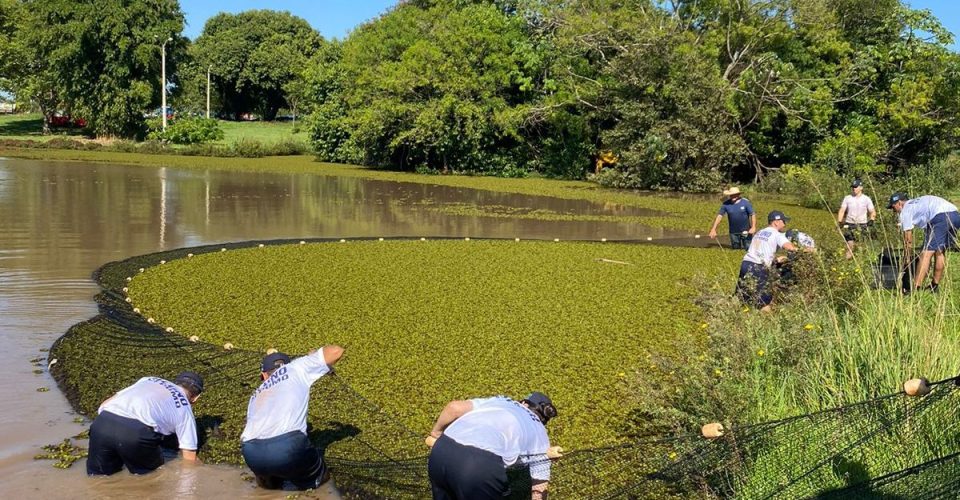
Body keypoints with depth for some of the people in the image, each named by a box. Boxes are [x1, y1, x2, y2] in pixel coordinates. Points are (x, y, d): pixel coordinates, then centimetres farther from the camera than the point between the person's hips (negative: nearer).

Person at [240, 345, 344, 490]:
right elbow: (336, 351, 20)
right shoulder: (296, 368, 21)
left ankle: (268, 478, 10)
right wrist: (313, 356, 42)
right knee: (319, 475, 28)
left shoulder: (256, 395, 33)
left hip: (251, 455, 4)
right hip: (288, 448, -4)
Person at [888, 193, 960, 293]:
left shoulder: (905, 211, 11)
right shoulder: (917, 202, 36)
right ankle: (935, 285, 23)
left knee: (926, 253, -7)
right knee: (940, 252, 19)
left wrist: (907, 259, 20)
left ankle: (915, 288, -11)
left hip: (940, 217, -8)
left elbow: (908, 240, 11)